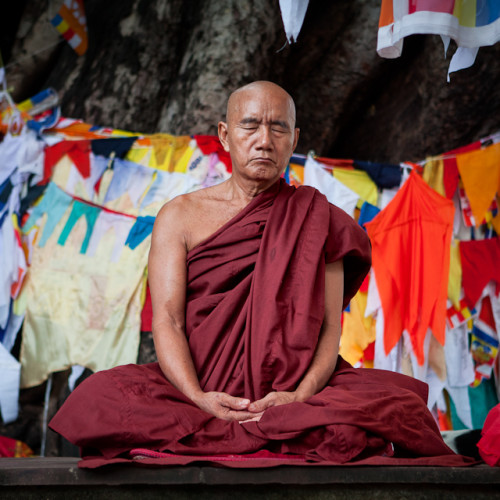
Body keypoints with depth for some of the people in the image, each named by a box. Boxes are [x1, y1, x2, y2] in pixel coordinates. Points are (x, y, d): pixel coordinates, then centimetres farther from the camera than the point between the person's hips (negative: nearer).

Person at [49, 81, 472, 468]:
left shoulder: (317, 220, 12)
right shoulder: (181, 215, 11)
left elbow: (330, 327, 2)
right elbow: (167, 318, -1)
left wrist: (301, 396, -20)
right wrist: (197, 398, -21)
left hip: (293, 392, 0)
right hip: (201, 391, 0)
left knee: (396, 408, -29)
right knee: (97, 401, -30)